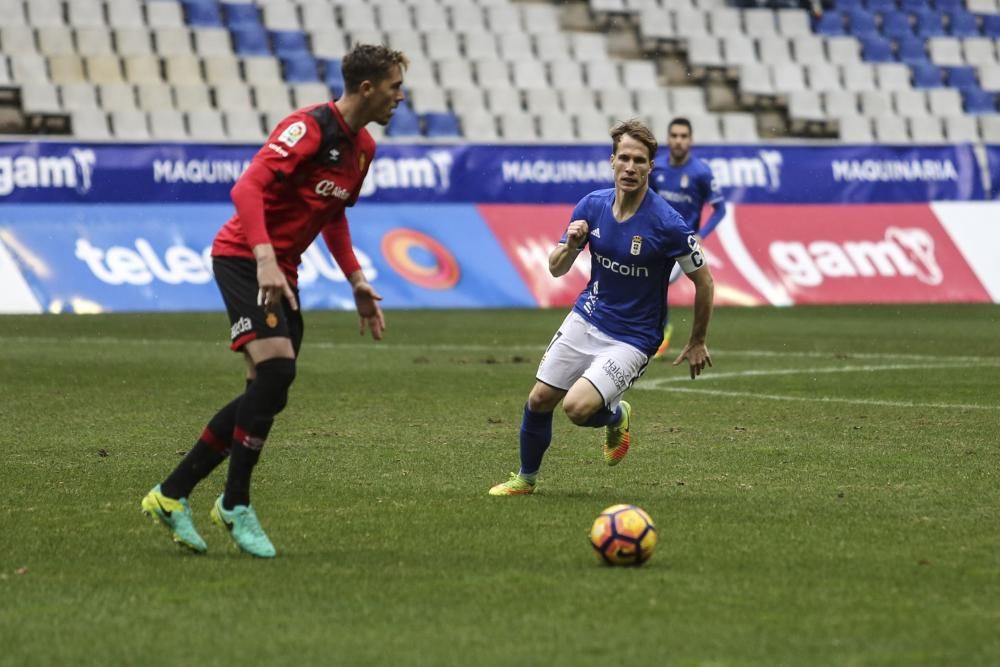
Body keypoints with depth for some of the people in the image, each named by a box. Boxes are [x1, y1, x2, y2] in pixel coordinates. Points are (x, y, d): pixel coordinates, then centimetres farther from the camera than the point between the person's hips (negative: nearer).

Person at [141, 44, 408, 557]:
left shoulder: (362, 147, 11)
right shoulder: (310, 127, -18)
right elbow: (247, 189, -27)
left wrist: (357, 281, 19)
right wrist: (264, 258, -37)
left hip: (282, 272, 9)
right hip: (243, 258, -9)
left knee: (269, 392, 4)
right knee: (276, 370, -23)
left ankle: (171, 495, 12)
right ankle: (235, 505, -12)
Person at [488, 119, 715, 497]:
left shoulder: (667, 224, -21)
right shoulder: (592, 205, -6)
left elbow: (703, 281, -9)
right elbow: (556, 268, 3)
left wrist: (697, 344, -1)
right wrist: (571, 244, -21)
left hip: (632, 337, -5)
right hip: (586, 319, 5)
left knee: (577, 406, -22)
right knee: (539, 399, 4)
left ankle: (615, 415, 14)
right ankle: (526, 478, 29)